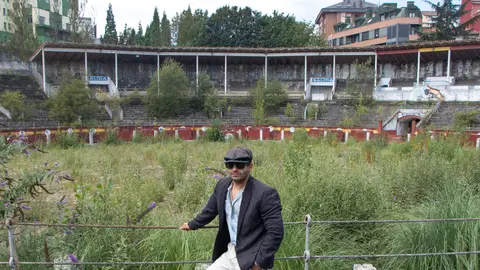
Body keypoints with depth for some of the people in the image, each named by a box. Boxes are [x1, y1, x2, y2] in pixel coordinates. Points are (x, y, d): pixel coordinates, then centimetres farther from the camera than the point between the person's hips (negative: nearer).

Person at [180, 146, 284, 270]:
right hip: (229, 254, 6)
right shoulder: (222, 185, -1)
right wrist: (192, 225, 29)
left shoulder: (266, 193, -21)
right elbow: (210, 209, 17)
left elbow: (275, 232, -19)